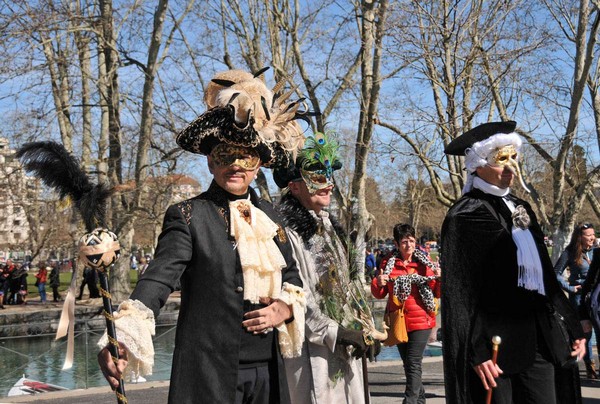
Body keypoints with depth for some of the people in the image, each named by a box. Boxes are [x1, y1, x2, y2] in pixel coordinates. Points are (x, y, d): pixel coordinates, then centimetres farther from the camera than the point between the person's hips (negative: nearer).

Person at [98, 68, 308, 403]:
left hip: (267, 370, 5)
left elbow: (292, 277, 17)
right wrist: (121, 341, -35)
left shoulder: (269, 216, 9)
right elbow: (158, 279, -20)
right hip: (209, 372, -5)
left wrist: (285, 309, -4)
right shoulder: (188, 216, -7)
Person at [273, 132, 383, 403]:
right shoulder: (286, 230, -12)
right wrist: (333, 332, -16)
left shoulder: (329, 227, 15)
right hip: (311, 348, -8)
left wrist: (363, 329, 9)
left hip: (344, 347, 8)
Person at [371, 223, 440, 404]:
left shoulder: (424, 262, 0)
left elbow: (437, 293, 1)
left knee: (414, 364, -10)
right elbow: (379, 294, 6)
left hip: (421, 321, -3)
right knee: (408, 364, 15)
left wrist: (440, 279, -19)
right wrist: (378, 284, -15)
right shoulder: (388, 263, 2)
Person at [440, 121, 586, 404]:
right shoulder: (466, 215, -9)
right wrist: (476, 351, -20)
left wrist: (573, 325, 14)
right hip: (495, 343, -7)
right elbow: (458, 292, -14)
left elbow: (544, 274, 18)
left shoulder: (520, 208, 14)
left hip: (539, 340, 7)